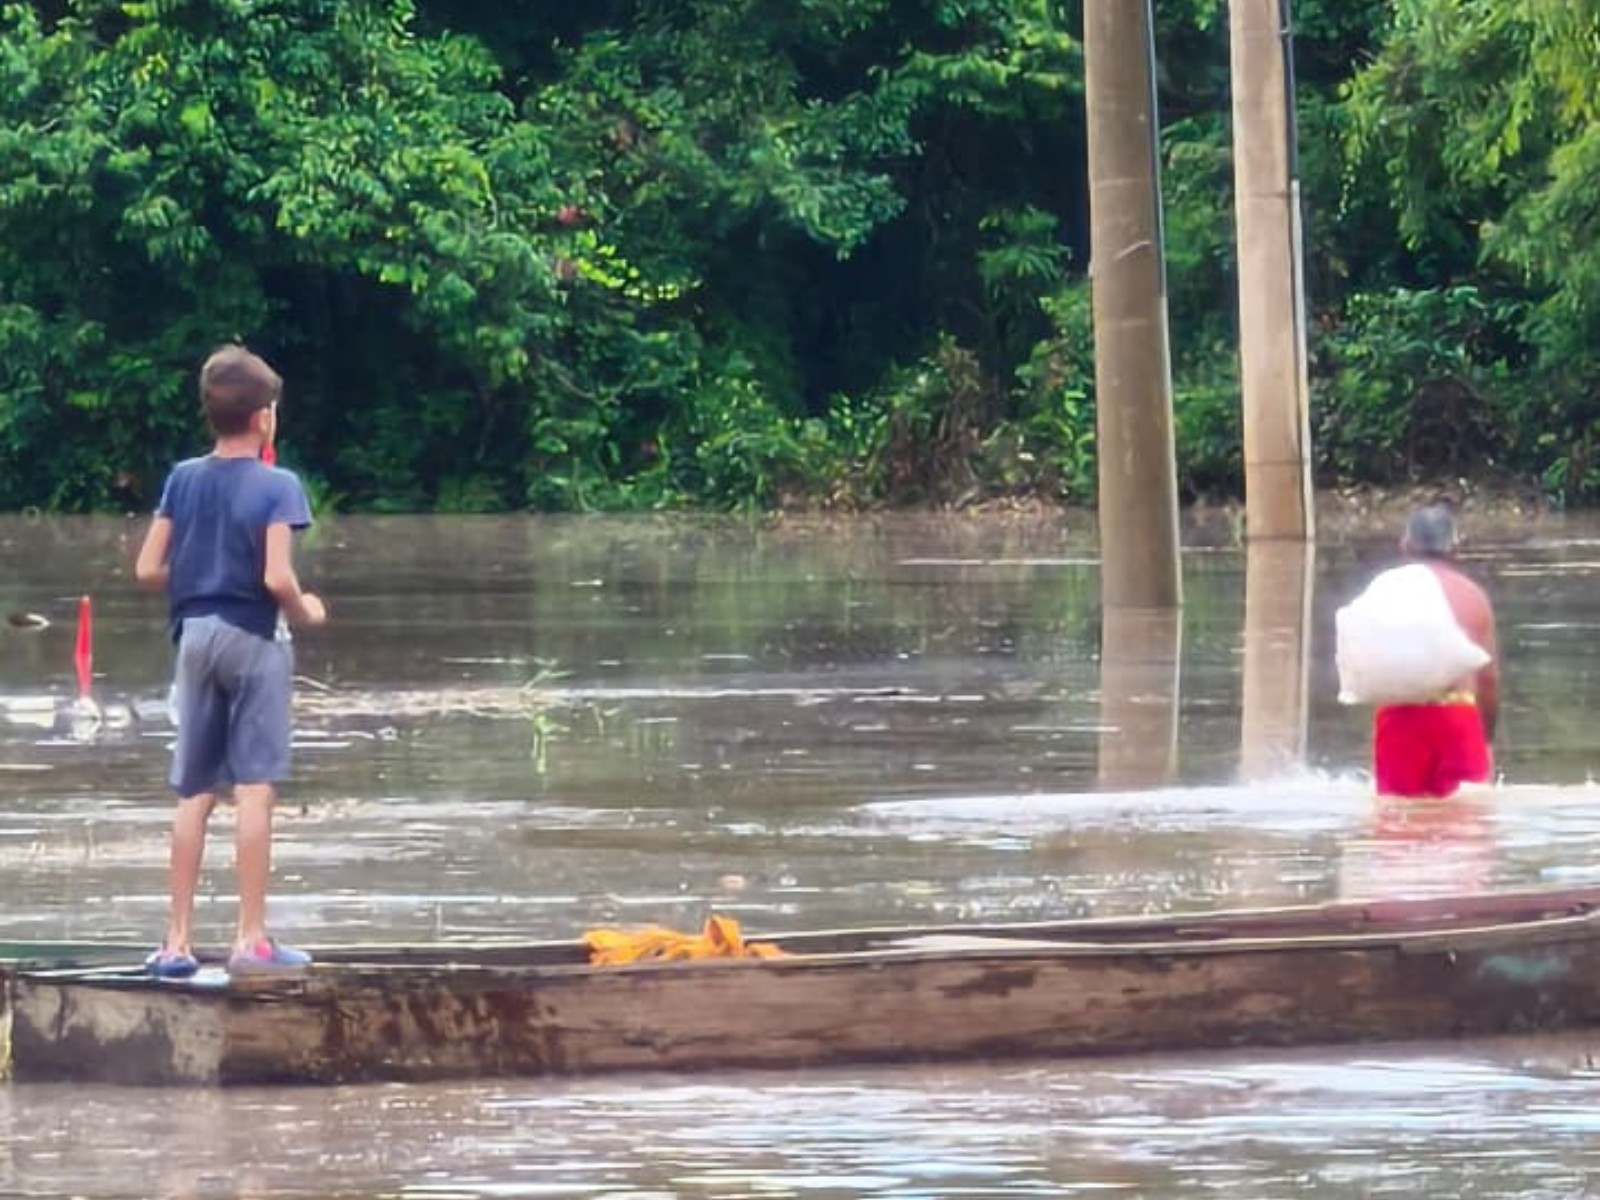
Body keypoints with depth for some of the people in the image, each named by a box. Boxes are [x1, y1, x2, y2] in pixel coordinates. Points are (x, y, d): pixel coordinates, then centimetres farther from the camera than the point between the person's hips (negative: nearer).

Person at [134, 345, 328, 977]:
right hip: (253, 638, -5)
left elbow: (148, 569, 3)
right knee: (254, 788, -3)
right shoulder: (276, 485, -9)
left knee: (194, 795, 9)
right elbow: (277, 577, -18)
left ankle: (178, 939, 9)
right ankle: (251, 938, -4)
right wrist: (304, 611, 2)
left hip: (196, 635, 5)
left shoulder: (183, 479, 5)